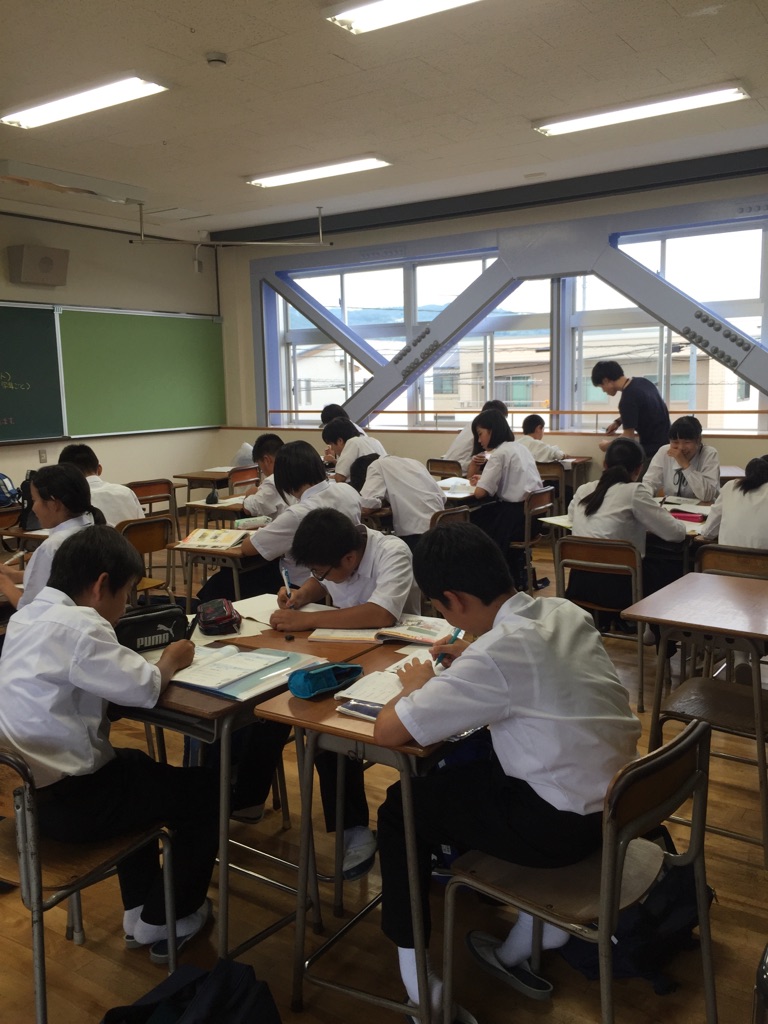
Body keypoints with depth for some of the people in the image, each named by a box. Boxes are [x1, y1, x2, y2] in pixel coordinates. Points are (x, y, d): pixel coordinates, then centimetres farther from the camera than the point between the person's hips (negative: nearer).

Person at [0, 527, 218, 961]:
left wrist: (151, 663, 0)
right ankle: (162, 922, 21)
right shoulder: (78, 625, -23)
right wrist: (170, 663, -5)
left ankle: (139, 909, 36)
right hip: (66, 800, -9)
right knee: (206, 789, 6)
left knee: (136, 766, 33)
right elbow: (143, 688, -25)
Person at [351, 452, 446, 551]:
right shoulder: (412, 462, 26)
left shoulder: (377, 465, 6)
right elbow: (442, 498, 24)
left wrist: (382, 500, 13)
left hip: (415, 533, -7)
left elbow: (366, 506, -9)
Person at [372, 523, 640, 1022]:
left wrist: (417, 686, -3)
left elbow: (387, 731, -22)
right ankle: (541, 921, 34)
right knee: (469, 768, 29)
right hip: (619, 797, 8)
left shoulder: (493, 656, -24)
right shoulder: (566, 612, -2)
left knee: (403, 808, 10)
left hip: (567, 826, -7)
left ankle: (414, 974, 21)